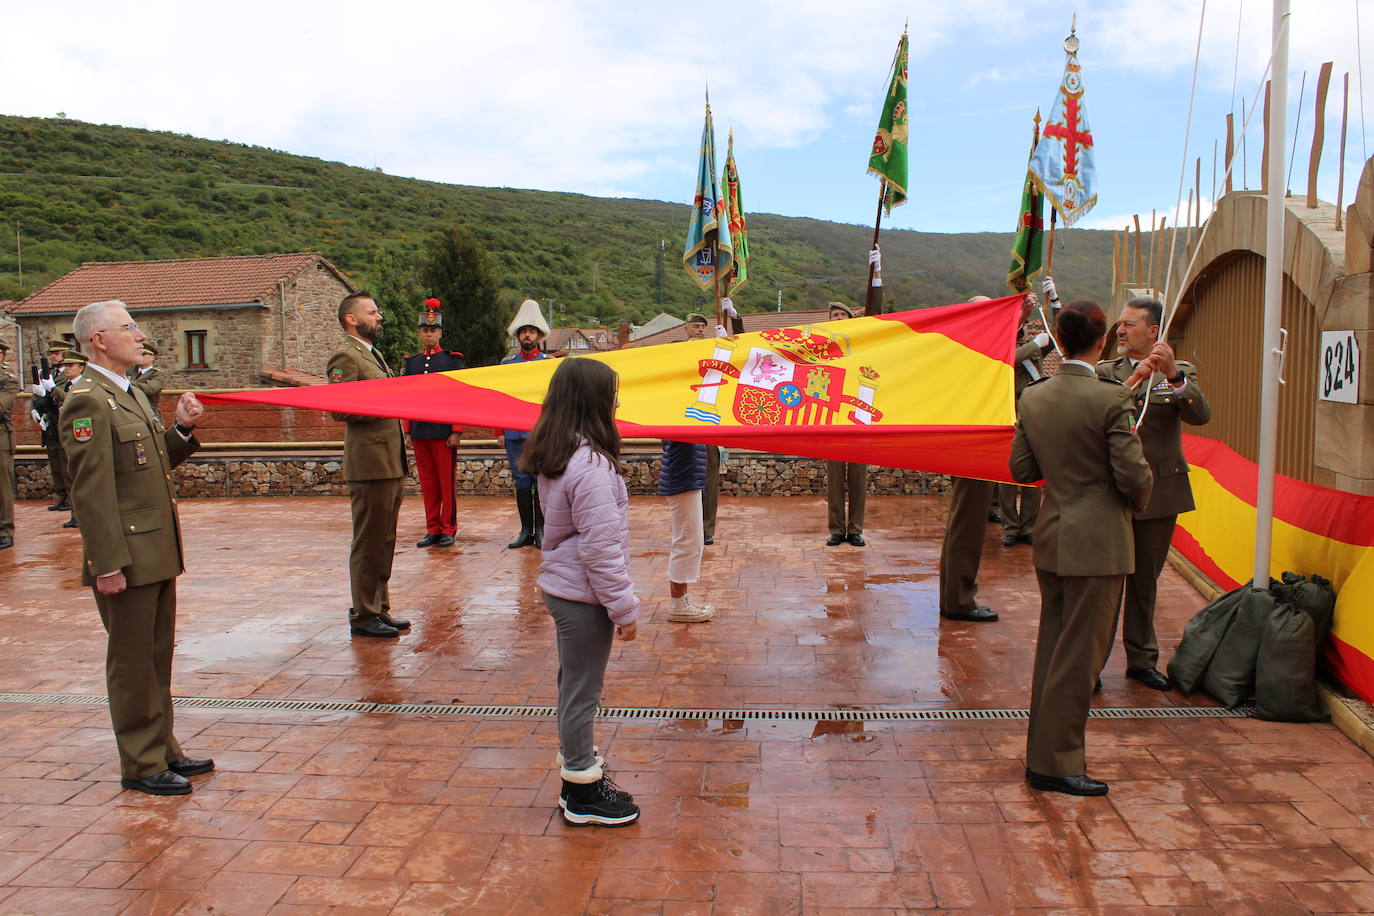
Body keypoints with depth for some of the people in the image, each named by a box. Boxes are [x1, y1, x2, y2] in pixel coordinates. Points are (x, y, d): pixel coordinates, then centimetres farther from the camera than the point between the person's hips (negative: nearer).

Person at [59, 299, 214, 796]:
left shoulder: (130, 393, 15)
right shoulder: (88, 401, -15)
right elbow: (90, 491, -20)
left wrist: (182, 428, 3)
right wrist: (108, 565, -22)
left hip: (157, 555, 9)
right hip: (126, 559, -9)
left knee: (157, 658, 17)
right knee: (131, 663, 3)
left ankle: (162, 749, 29)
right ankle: (140, 766, 15)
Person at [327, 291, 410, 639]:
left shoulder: (375, 355, 21)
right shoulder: (345, 357, -10)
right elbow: (340, 410, -20)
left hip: (390, 462, 10)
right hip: (368, 464, -10)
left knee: (385, 542, 14)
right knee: (368, 543, -3)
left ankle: (380, 608, 23)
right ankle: (363, 616, 6)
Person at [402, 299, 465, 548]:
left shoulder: (453, 360, 1)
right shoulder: (411, 362, 12)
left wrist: (457, 432, -9)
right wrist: (407, 431, 9)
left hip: (444, 433, -4)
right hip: (419, 433, 4)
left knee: (447, 482, 1)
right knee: (427, 483, 7)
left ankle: (448, 530, 9)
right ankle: (432, 530, 14)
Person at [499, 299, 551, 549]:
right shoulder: (506, 363, 9)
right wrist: (499, 431, 4)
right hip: (514, 434, 2)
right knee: (522, 482, 7)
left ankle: (541, 530, 10)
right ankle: (526, 531, 15)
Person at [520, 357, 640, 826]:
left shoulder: (554, 455, 6)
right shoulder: (590, 464, -24)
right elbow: (601, 547, -24)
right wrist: (624, 608, -16)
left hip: (561, 587, 10)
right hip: (583, 596, -10)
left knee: (574, 686, 21)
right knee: (582, 691, 4)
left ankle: (578, 769, 36)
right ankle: (583, 793, 18)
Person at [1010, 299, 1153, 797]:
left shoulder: (1033, 397, 2)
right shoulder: (1111, 399, -16)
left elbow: (1020, 468, 7)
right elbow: (1134, 476, -16)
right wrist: (1138, 499, 6)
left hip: (1050, 536, 7)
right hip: (1097, 541, -6)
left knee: (1052, 647, 17)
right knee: (1079, 655, 3)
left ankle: (1043, 751, 28)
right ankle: (1056, 762, 12)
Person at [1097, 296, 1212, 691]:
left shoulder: (1180, 373, 4)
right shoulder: (1105, 372, 4)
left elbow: (1200, 416, -14)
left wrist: (1172, 374, -27)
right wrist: (1133, 381, -24)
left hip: (1160, 493, 1)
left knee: (1144, 582, 14)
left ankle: (1141, 659, 28)